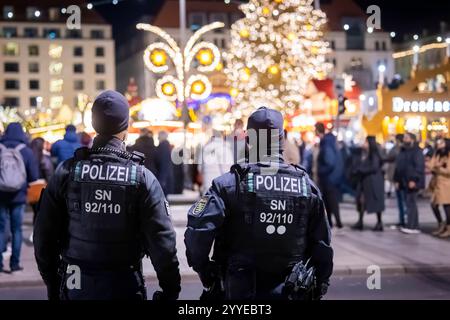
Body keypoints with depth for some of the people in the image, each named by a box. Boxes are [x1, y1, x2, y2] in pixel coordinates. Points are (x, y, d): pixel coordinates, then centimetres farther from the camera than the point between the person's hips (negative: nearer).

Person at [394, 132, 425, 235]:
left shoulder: (417, 151, -9)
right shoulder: (403, 151, 18)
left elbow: (419, 167, -17)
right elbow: (398, 167, 21)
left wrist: (414, 180, -22)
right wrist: (397, 180, 16)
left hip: (412, 182, -8)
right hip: (403, 182, 9)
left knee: (411, 204, -9)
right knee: (410, 204, 9)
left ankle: (411, 226, -9)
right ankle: (415, 227, 13)